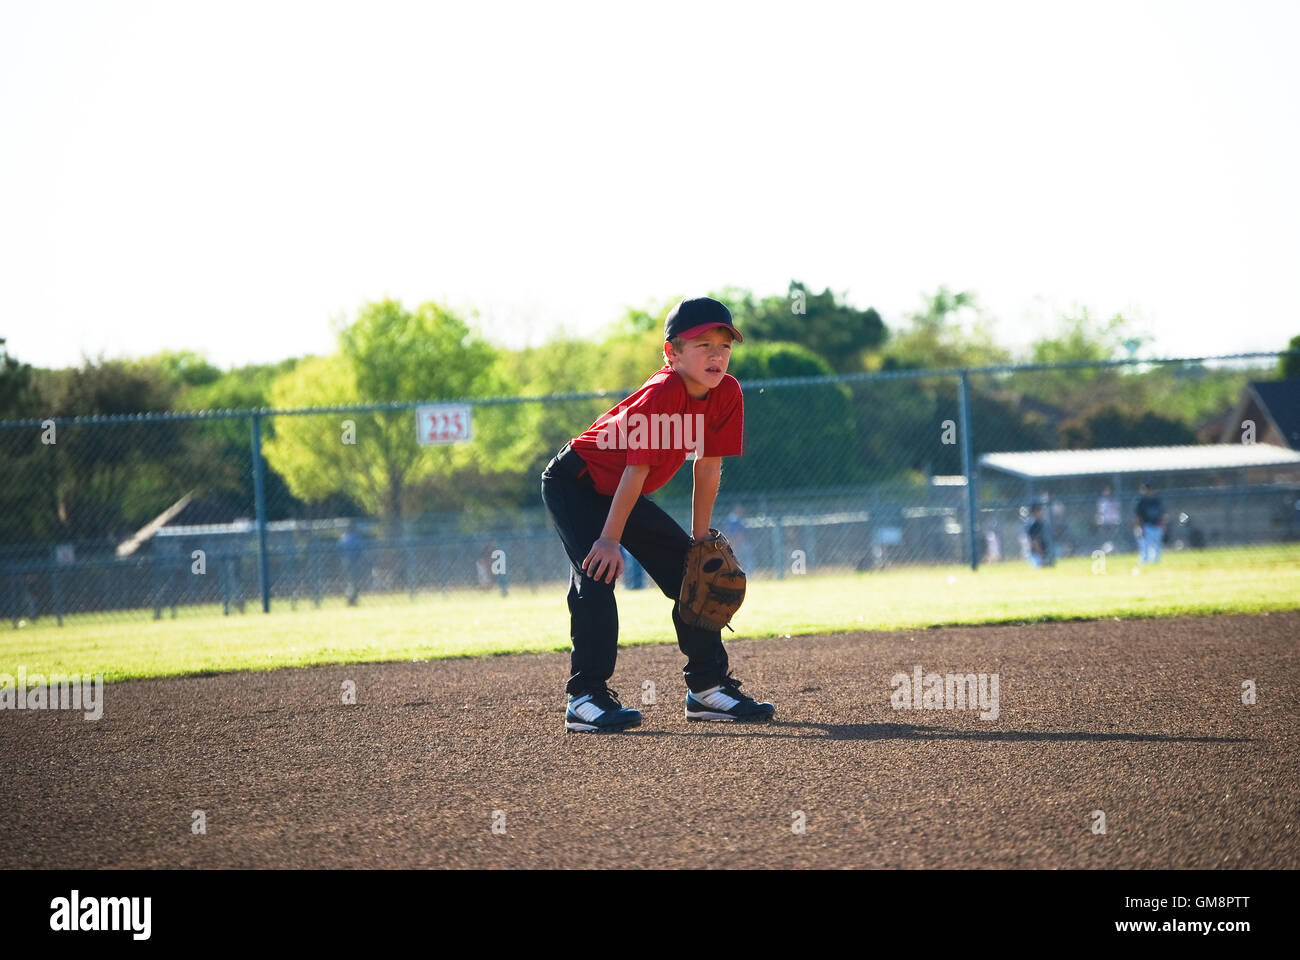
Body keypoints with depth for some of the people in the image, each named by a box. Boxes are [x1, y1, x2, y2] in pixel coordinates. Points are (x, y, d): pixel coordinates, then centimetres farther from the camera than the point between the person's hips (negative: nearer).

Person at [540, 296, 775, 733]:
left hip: (622, 493, 8)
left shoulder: (726, 393, -12)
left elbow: (708, 467, -3)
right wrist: (610, 540, -26)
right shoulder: (661, 395, -32)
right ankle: (586, 697, -24)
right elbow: (638, 471, -30)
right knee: (598, 571, -25)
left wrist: (700, 541, 1)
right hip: (574, 482, -8)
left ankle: (708, 687, 14)